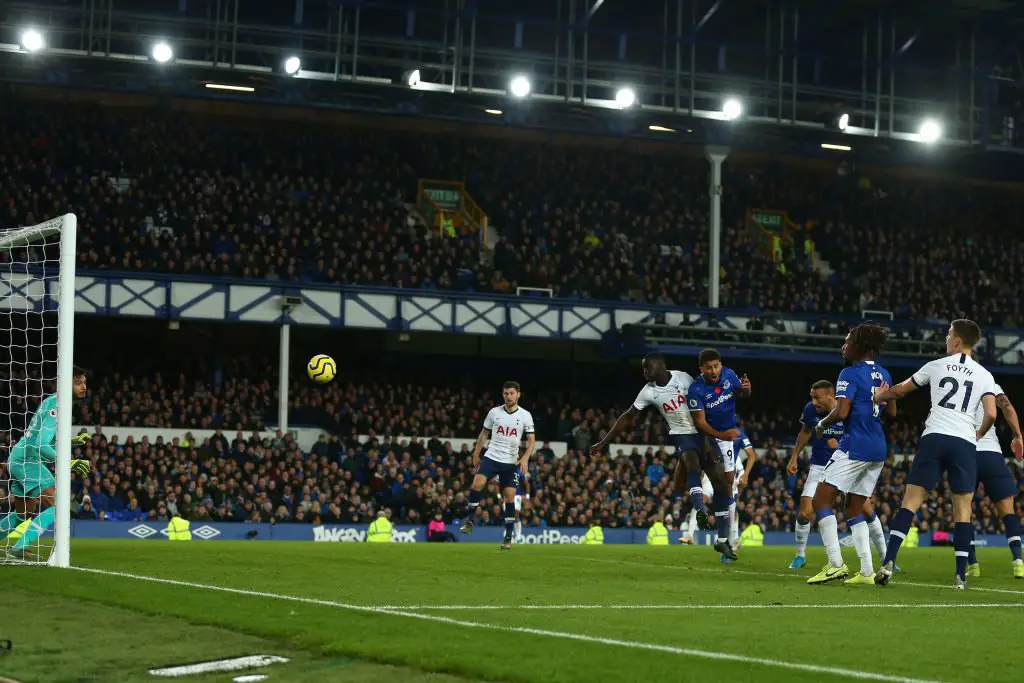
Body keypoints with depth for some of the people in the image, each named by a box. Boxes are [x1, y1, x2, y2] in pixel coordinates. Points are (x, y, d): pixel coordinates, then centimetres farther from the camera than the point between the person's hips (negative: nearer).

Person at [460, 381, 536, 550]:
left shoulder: (525, 415, -2)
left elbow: (531, 440, -2)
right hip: (491, 457, 1)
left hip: (511, 462, -1)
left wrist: (525, 458, -17)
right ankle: (470, 520, -5)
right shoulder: (494, 412, 2)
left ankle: (508, 538, 4)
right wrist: (476, 454, 14)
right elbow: (484, 433, 14)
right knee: (477, 484, -21)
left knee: (510, 498, -3)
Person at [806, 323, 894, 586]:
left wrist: (822, 424, -3)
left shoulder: (851, 374, -11)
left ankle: (836, 564, -14)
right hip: (878, 449, 8)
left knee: (821, 500, -3)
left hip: (855, 446, -8)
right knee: (855, 510, 15)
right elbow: (892, 412, 24)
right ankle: (867, 571, 7)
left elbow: (841, 412, -20)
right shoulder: (883, 374, 14)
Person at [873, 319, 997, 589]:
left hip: (934, 437, 0)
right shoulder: (984, 376, 8)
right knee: (963, 507, 6)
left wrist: (879, 397, 42)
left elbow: (900, 390, 21)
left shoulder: (936, 366, 10)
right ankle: (961, 575, 1)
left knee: (911, 500, 1)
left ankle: (888, 562, -10)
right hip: (965, 443, 0)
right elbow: (990, 415, -3)